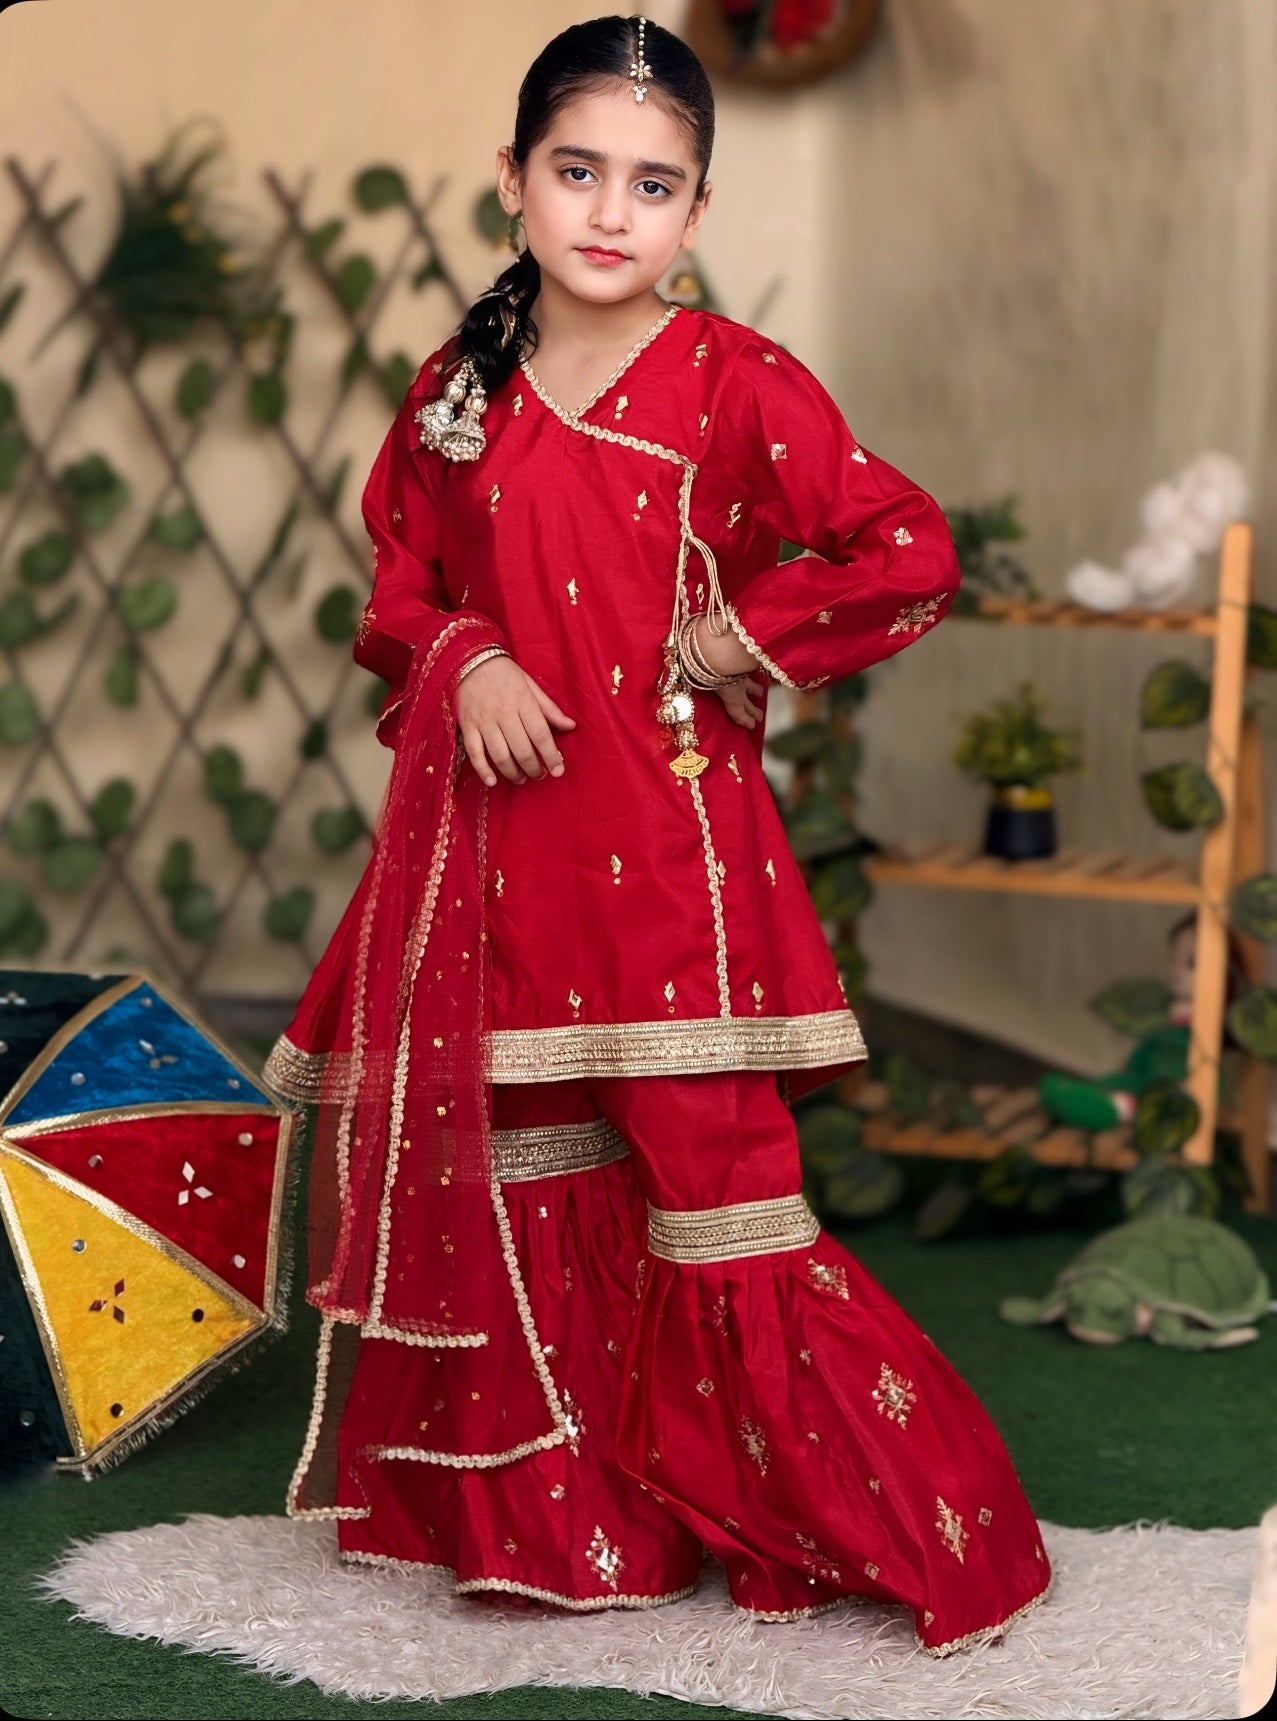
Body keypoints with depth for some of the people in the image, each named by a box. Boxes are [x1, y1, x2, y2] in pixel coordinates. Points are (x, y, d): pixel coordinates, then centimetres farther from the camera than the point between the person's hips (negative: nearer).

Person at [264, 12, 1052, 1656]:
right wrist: (462, 662, -5)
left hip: (667, 842, -4)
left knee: (710, 1176, -4)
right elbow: (399, 584, 15)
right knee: (522, 1188, 11)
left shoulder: (732, 382, -6)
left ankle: (893, 1522, 10)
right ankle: (549, 1516, 25)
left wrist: (740, 639, -9)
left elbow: (912, 552, -10)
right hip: (494, 841, 5)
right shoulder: (458, 393, 7)